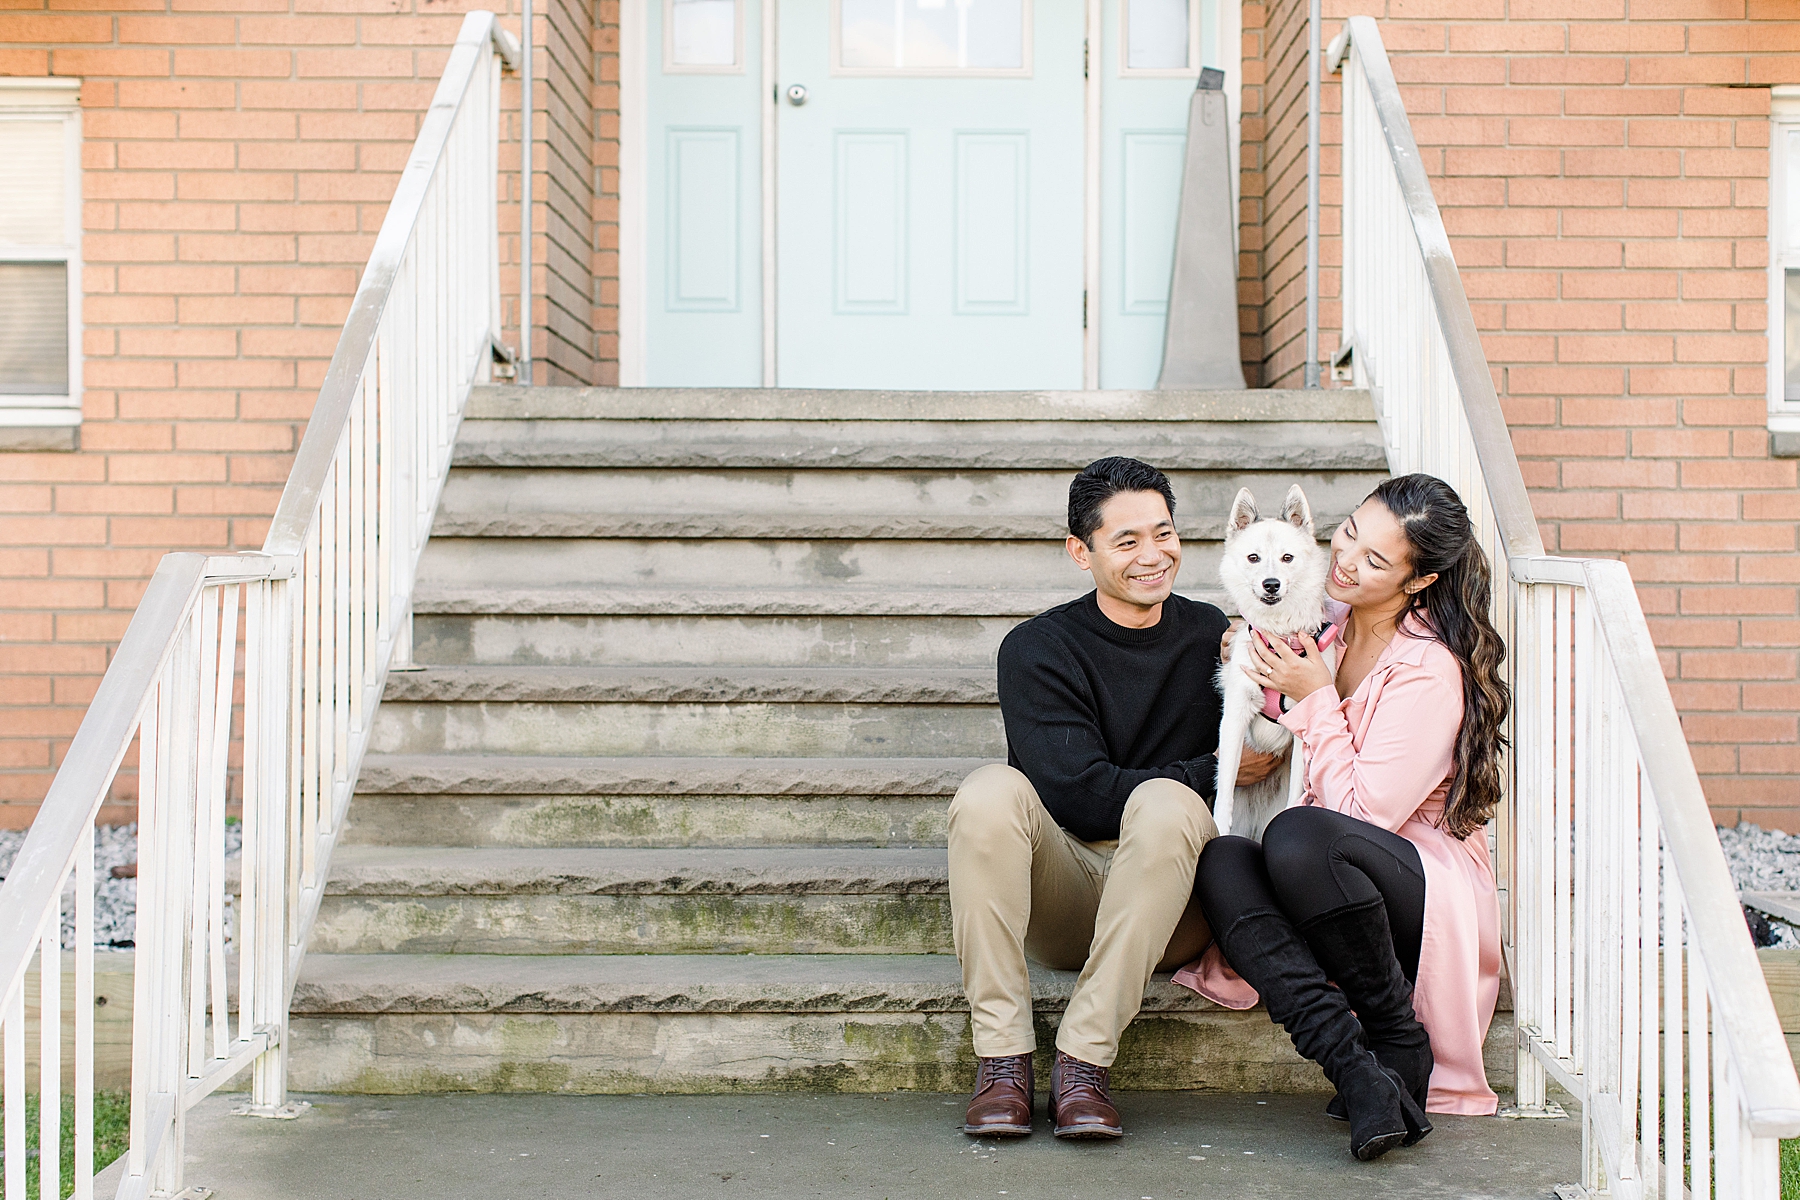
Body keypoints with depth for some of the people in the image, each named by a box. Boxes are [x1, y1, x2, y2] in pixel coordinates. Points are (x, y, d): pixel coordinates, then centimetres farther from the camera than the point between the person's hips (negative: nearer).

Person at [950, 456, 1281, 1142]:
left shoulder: (1214, 638, 4)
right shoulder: (1037, 649, -3)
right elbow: (1079, 794, -13)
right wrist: (1213, 772, -11)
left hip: (1166, 906, 1)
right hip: (1058, 898, -1)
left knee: (1165, 804, -31)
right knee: (992, 792, -29)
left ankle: (1083, 1063, -28)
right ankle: (1002, 1059, -27)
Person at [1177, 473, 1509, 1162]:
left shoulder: (1430, 670, -16)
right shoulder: (1328, 624, 7)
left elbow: (1362, 814, -18)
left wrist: (1315, 698, -16)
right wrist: (1263, 680, 0)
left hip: (1433, 889, -6)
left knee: (1296, 835, -36)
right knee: (1220, 861, -25)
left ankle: (1402, 1047, -16)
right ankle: (1359, 1073, -35)